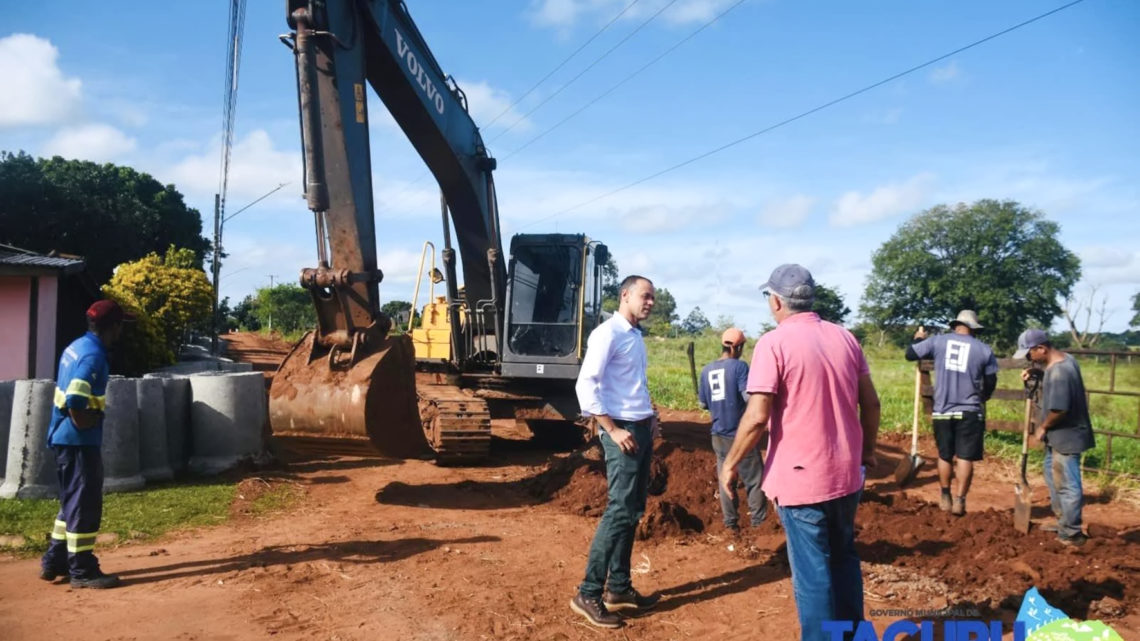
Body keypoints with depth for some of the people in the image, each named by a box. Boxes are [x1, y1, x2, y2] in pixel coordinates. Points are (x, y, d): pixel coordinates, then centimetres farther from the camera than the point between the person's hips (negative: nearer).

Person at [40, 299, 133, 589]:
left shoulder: (77, 346, 10)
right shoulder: (93, 356, -21)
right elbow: (76, 406, -28)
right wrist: (98, 417, -10)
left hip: (65, 437, 10)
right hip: (79, 440, -10)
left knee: (73, 500, 19)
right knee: (85, 503, -1)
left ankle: (55, 562, 28)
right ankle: (82, 570, 7)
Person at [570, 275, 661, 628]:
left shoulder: (636, 335, 15)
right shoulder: (608, 333, -12)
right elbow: (586, 385, -20)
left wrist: (650, 416, 8)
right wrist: (612, 430, -20)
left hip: (642, 429, 9)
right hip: (623, 431, -9)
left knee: (634, 511, 13)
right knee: (620, 511, -9)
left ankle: (619, 587, 23)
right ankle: (588, 594, -1)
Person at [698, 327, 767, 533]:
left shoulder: (707, 370, 6)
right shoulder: (739, 366, -12)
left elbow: (703, 403, 12)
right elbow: (749, 397, -19)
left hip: (719, 435, 5)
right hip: (741, 433, -5)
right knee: (755, 479, 5)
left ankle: (730, 523, 16)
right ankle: (758, 522, 7)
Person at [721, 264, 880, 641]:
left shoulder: (774, 343, -14)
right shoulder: (845, 337, 4)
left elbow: (757, 418, -19)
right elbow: (871, 404, 8)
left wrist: (731, 464, -6)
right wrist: (867, 451, 23)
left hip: (800, 477, -6)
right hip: (846, 473, 7)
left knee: (812, 572, 5)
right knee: (844, 558, 23)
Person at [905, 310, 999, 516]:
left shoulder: (937, 341, -1)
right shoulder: (984, 349, 1)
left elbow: (910, 354, 5)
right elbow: (991, 382, 8)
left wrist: (918, 339, 25)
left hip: (942, 410, 1)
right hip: (969, 412, -1)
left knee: (945, 455, 14)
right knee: (965, 457, 3)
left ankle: (945, 498, 20)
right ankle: (959, 501, 1)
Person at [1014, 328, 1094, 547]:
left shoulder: (1058, 373, -28)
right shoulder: (1065, 358, 3)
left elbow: (1058, 409, -31)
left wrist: (1043, 427, -13)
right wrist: (1036, 373, 7)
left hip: (1066, 437, -11)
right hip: (1061, 435, 11)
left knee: (1066, 485, 1)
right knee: (1053, 477, 24)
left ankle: (1071, 534, 13)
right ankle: (1063, 522, 36)